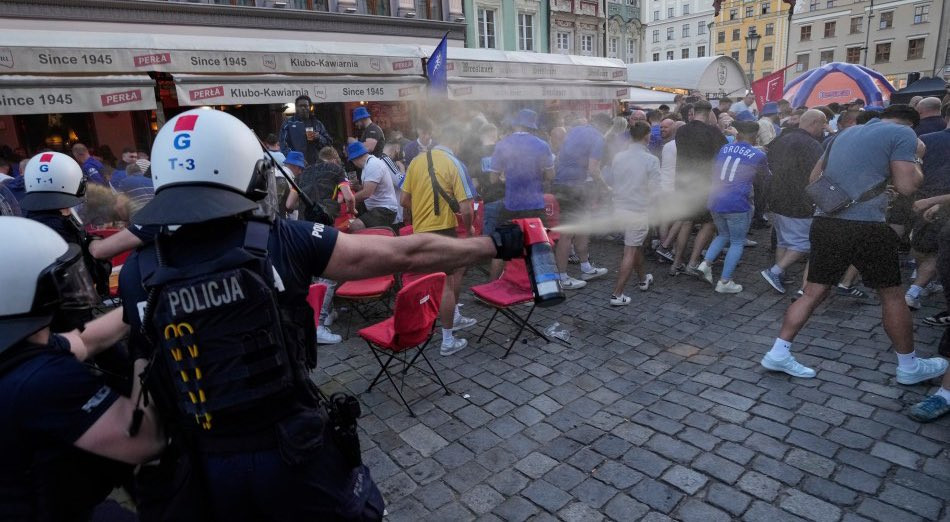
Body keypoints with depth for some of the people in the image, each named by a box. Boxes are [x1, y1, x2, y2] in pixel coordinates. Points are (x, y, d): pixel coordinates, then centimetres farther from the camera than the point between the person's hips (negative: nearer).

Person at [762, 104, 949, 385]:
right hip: (866, 227, -5)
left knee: (813, 293, 10)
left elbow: (814, 177, 24)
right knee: (892, 295, 12)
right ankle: (909, 366, 27)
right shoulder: (903, 133, 0)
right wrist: (915, 157, 12)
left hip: (825, 222, 6)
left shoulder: (846, 133, 19)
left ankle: (778, 353, 7)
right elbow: (906, 186, -5)